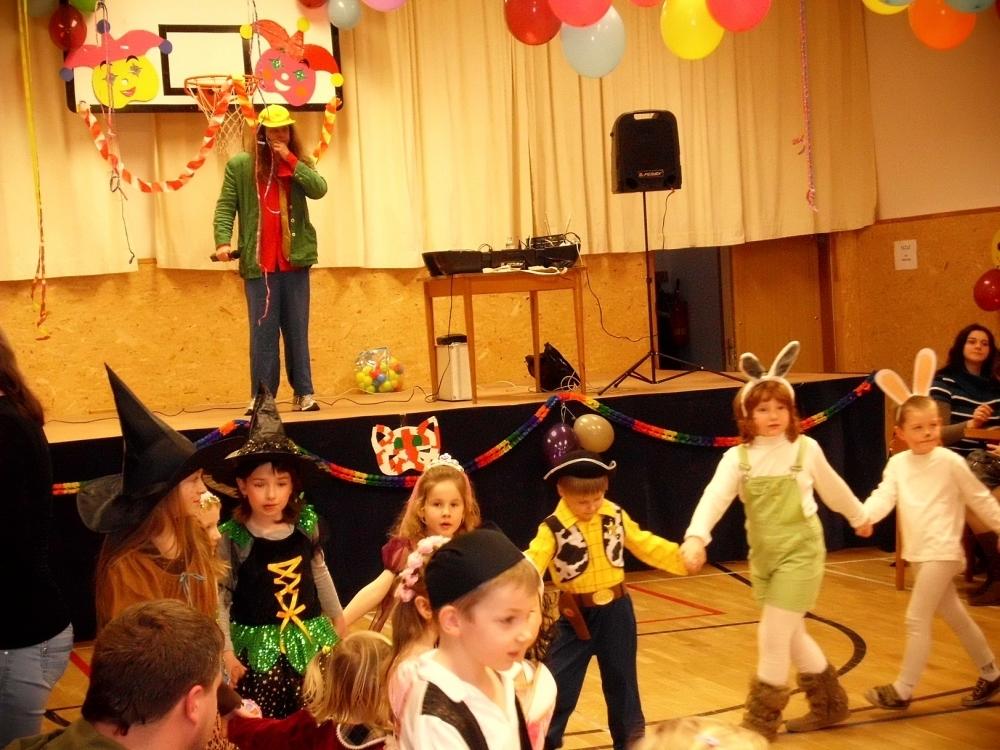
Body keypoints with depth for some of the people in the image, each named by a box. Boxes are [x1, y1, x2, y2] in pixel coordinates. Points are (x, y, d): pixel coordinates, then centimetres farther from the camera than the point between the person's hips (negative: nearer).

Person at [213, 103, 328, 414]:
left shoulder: (300, 165, 10)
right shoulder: (240, 165, 3)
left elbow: (319, 189, -10)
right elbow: (225, 207, -1)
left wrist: (290, 160, -10)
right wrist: (223, 241, -15)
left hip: (294, 261, 2)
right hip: (258, 263, -2)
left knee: (297, 330, 7)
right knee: (263, 332, 1)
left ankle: (304, 393, 11)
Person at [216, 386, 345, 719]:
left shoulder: (306, 523, -1)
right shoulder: (232, 537, -12)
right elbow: (219, 595, -9)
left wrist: (337, 616, 24)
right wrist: (226, 652, -12)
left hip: (309, 636, 4)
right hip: (258, 644, -3)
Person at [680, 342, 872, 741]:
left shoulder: (806, 449, -8)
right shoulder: (737, 458, -7)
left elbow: (833, 488, 10)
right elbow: (714, 496, -24)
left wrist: (859, 517, 26)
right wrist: (695, 537, -41)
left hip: (800, 553, -4)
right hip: (763, 556, 4)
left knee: (773, 637, -7)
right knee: (790, 636, 17)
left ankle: (760, 723, 8)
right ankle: (829, 705, 38)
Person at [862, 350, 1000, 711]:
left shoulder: (950, 462, -10)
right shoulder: (897, 464, 2)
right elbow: (883, 497, -10)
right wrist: (861, 516, -29)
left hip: (942, 552, -6)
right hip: (921, 553, 6)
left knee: (916, 619, -7)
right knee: (953, 615, 19)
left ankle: (903, 690, 3)